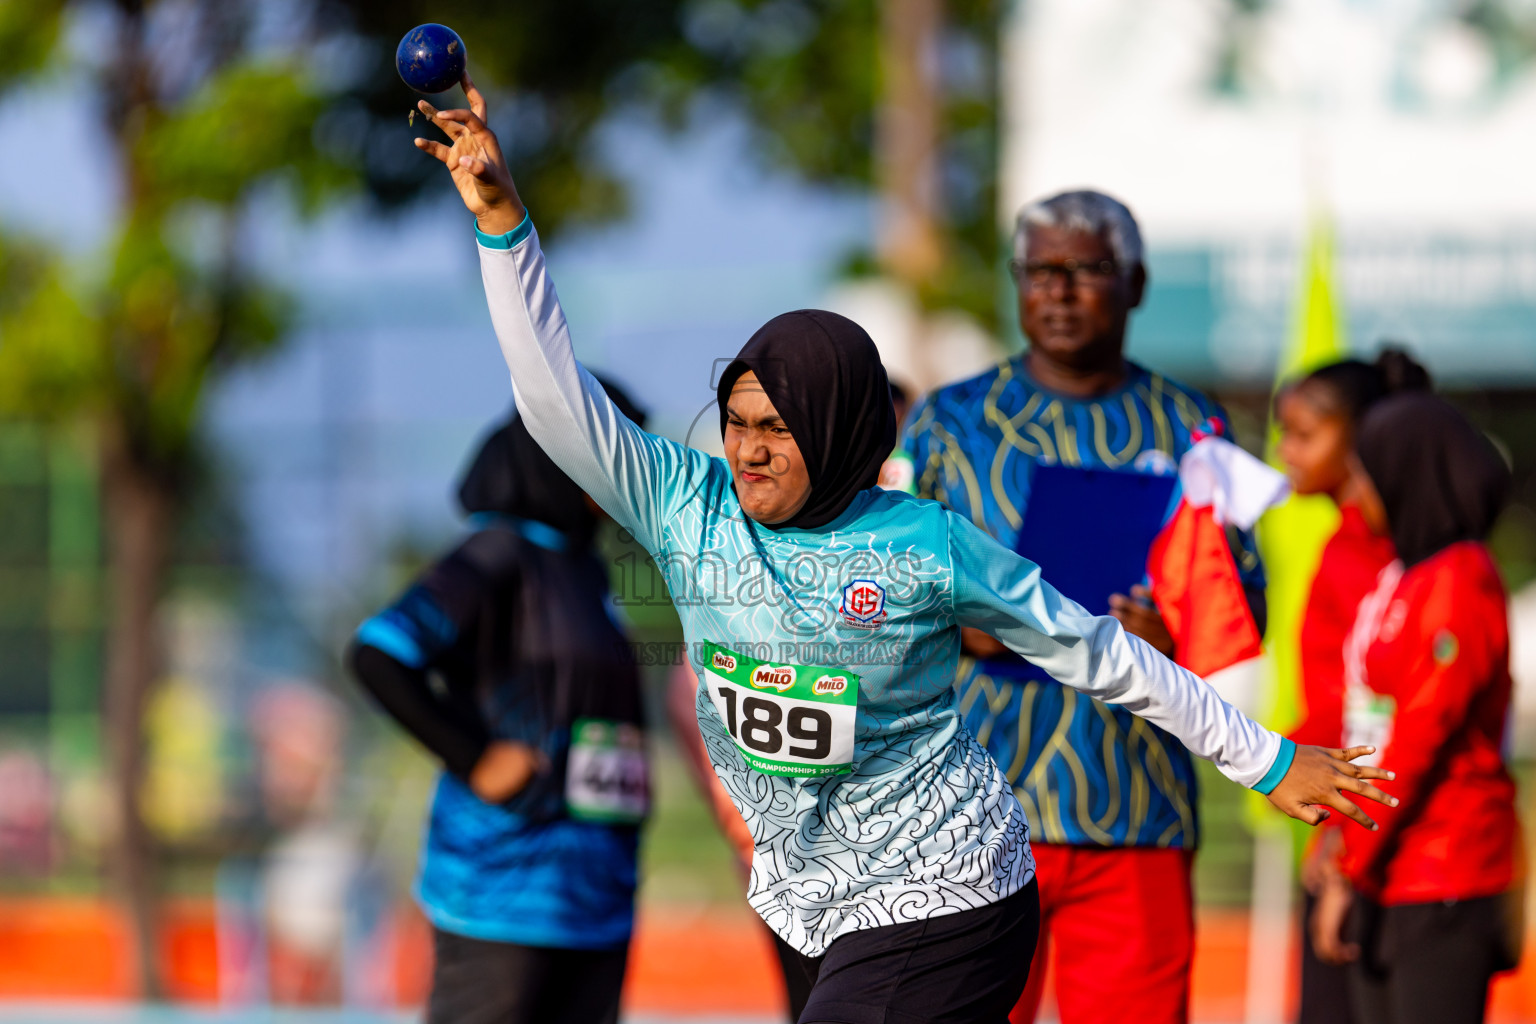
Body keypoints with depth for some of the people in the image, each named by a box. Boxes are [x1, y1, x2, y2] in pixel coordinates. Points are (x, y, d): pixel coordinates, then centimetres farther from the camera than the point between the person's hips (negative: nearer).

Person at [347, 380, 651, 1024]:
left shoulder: (584, 572, 18)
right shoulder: (497, 555, -8)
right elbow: (378, 656, -18)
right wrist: (478, 761, -16)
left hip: (596, 896, 8)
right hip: (505, 890, -8)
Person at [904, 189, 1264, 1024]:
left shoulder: (1189, 429, 11)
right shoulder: (949, 423, 10)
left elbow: (1246, 601, 11)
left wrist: (1175, 637, -11)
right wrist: (956, 625, -12)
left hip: (1137, 809, 1)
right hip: (977, 801, -1)